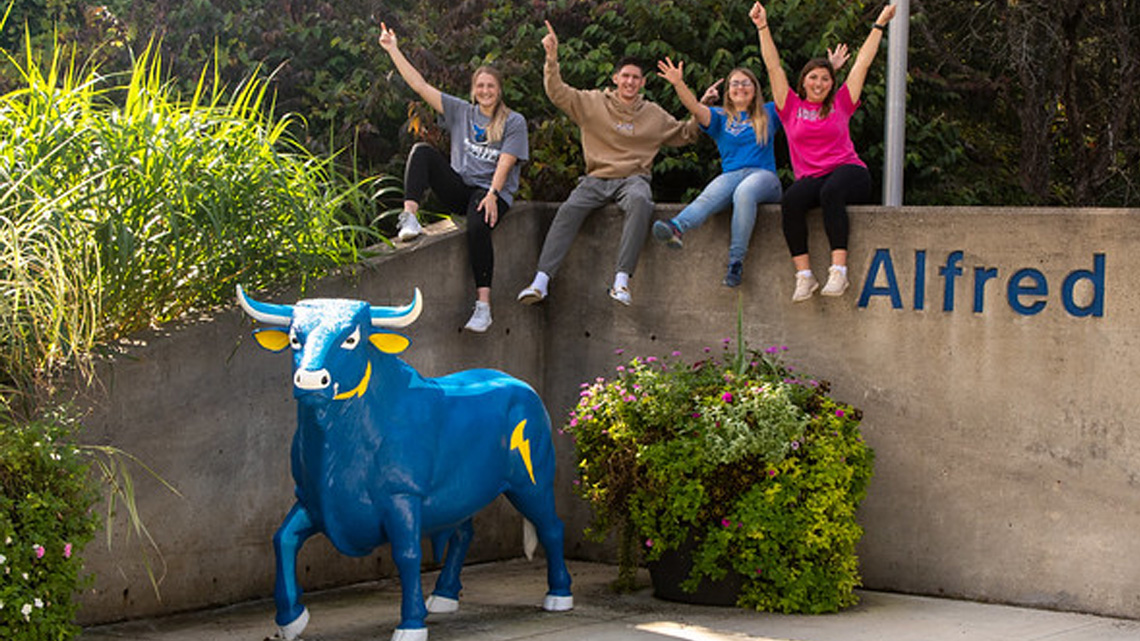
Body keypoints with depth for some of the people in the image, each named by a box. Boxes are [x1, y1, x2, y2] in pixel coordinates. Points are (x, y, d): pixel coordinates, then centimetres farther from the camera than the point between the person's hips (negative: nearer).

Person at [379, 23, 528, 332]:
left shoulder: (514, 122, 4)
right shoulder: (461, 112, 13)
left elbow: (505, 163, -8)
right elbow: (420, 86, 10)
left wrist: (492, 195, -22)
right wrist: (393, 50, 7)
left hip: (493, 191, -4)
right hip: (459, 188, 4)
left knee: (478, 226, -36)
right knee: (422, 151, -17)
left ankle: (484, 306, -37)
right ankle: (409, 217, -35)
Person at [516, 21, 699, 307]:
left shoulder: (654, 114, 15)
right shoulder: (593, 103, 10)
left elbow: (684, 135, 26)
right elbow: (558, 93, 3)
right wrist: (552, 59, -9)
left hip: (633, 178, 0)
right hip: (596, 178, 0)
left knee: (640, 202, -37)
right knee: (570, 209, -30)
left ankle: (621, 280, -43)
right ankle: (541, 281, -35)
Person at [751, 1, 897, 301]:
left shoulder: (840, 104, 15)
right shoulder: (792, 107, 15)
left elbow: (862, 63, 18)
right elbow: (773, 66, 13)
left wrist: (879, 25, 20)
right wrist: (763, 27, 10)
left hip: (848, 171, -1)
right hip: (810, 178, 1)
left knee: (831, 193, -37)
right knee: (791, 201, -32)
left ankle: (839, 269, -43)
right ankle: (804, 275, -33)